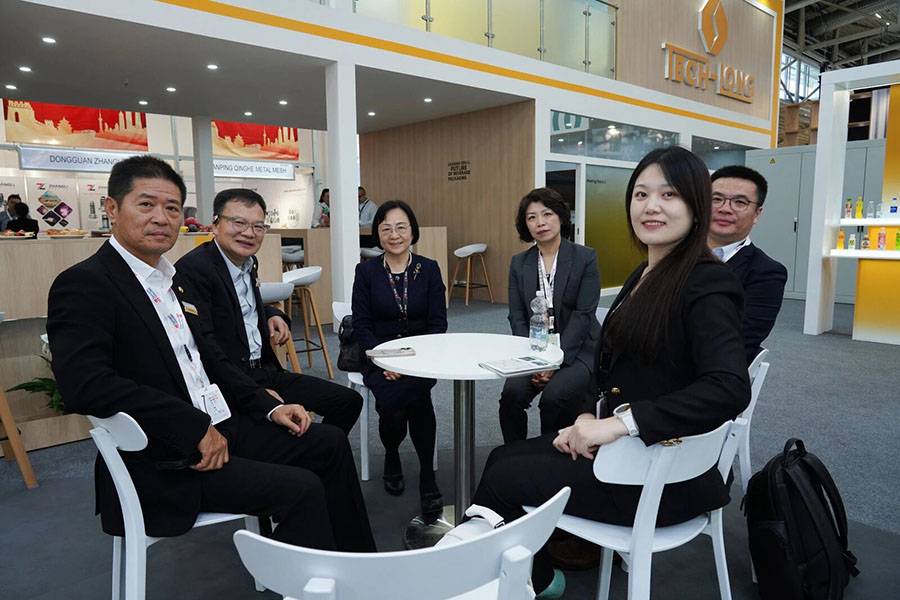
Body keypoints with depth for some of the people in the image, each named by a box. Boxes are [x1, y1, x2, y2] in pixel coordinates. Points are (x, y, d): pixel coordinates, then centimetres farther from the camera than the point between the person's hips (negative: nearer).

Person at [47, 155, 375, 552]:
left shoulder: (173, 280, 13)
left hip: (219, 431, 9)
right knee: (300, 489, -20)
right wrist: (196, 427, -25)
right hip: (161, 466, -9)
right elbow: (85, 384, -27)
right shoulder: (83, 285, -13)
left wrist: (269, 408, 7)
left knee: (329, 442, 8)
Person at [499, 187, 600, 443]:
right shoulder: (519, 263, 8)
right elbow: (517, 317, 3)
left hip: (577, 350, -3)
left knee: (554, 398, -28)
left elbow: (583, 314, -9)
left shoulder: (585, 257, -3)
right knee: (512, 392, -23)